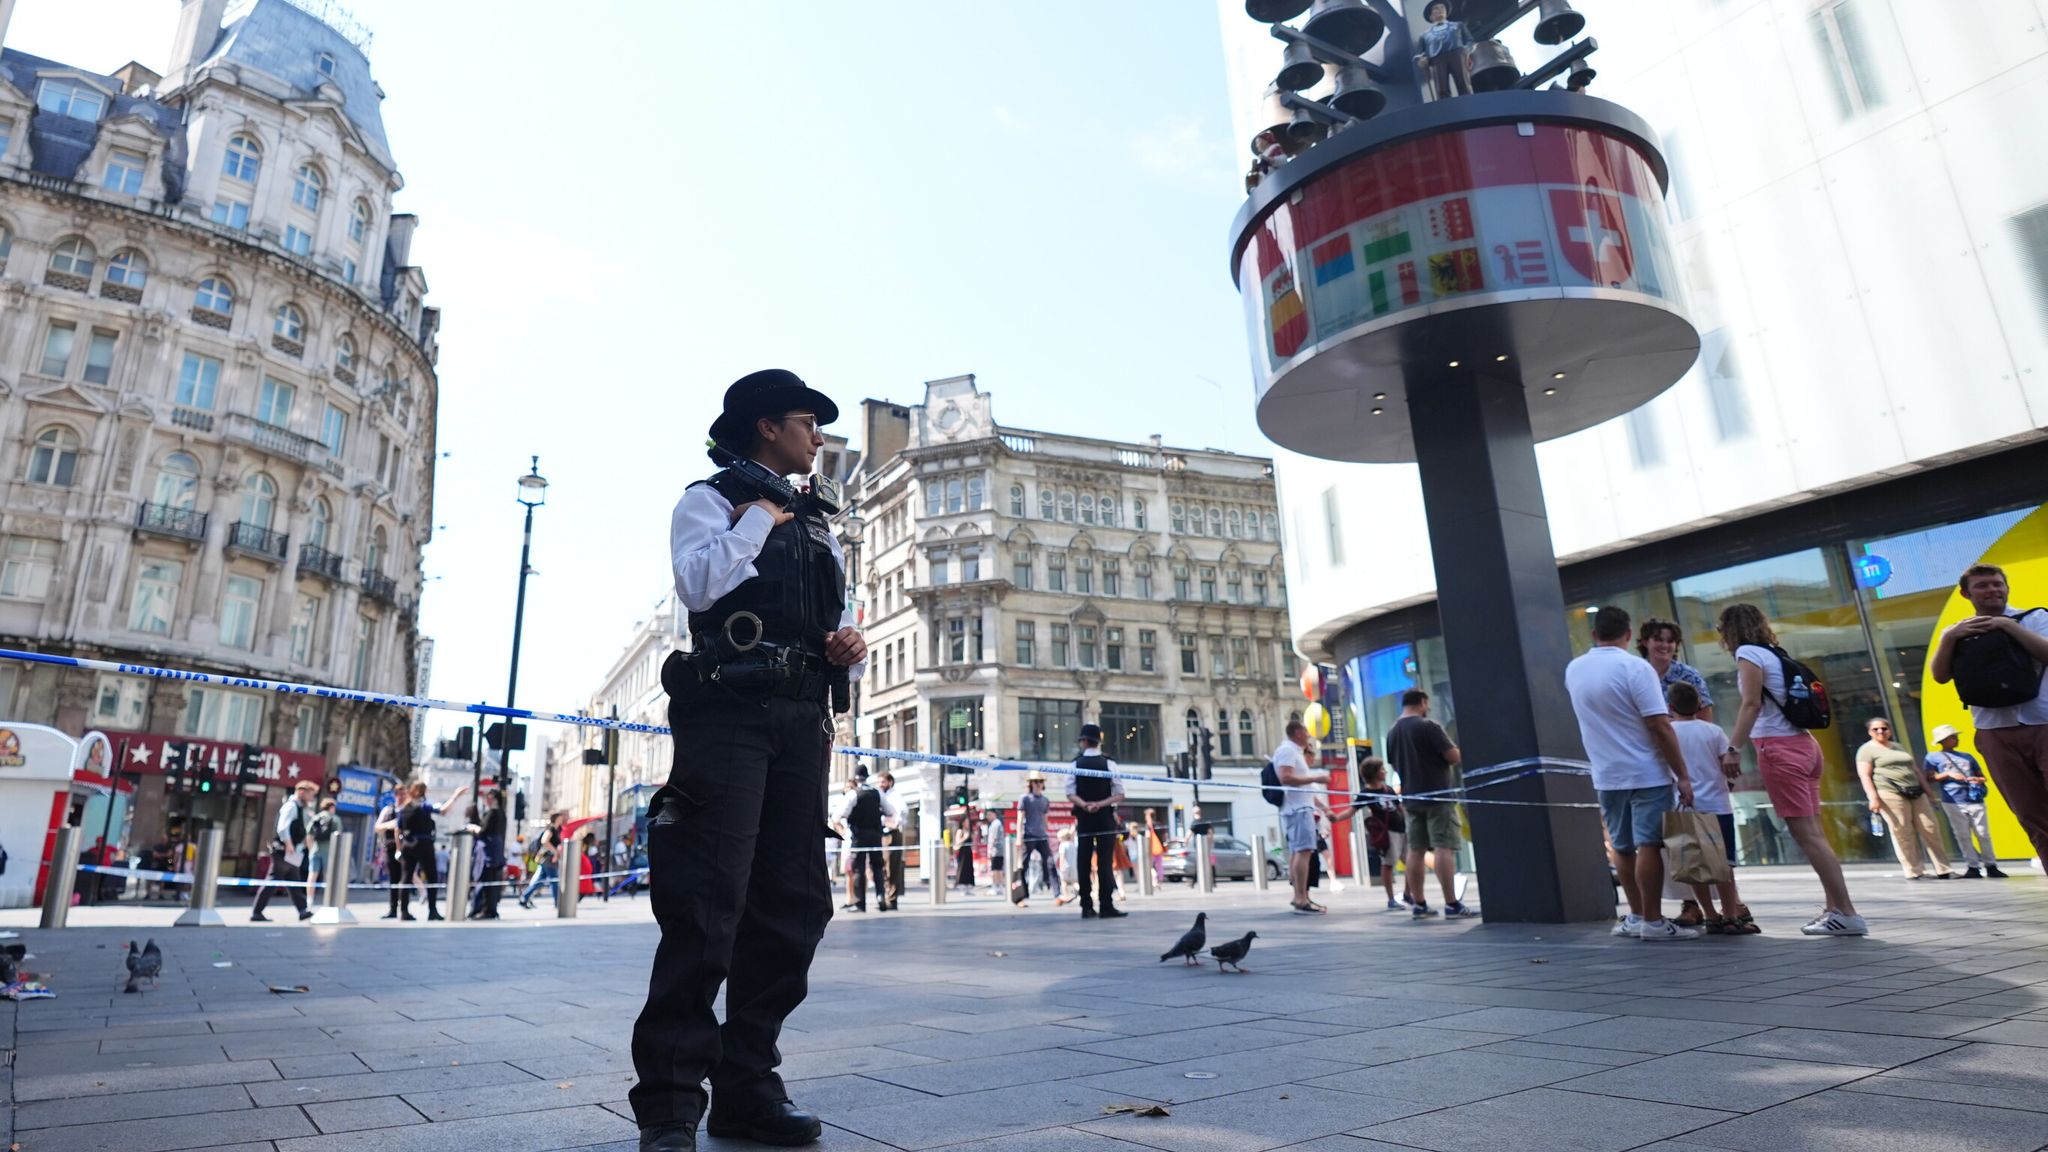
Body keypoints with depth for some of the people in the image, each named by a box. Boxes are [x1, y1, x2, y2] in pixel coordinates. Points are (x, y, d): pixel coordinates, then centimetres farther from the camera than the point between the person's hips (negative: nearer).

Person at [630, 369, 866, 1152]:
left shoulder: (816, 521, 25)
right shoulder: (710, 499, 7)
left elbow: (840, 619, 24)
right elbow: (698, 584, -14)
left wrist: (850, 650, 2)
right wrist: (760, 517, -5)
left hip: (802, 719, 7)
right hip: (728, 712, -6)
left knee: (794, 904, 4)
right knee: (708, 903, -11)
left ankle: (746, 1085, 14)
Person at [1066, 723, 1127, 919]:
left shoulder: (1075, 764, 0)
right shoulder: (1109, 763, -2)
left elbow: (1070, 794, -6)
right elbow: (1119, 795, -6)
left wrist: (1085, 805, -13)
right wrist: (1101, 804, -11)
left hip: (1084, 819, 1)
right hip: (1105, 818, -1)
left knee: (1083, 863, 5)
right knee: (1105, 862, -1)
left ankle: (1086, 907, 5)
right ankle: (1107, 906, -7)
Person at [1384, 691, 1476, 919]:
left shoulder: (1392, 732, 10)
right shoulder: (1428, 726, -12)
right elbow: (1454, 757, -13)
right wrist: (1461, 753, 8)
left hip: (1411, 798, 7)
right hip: (1437, 795, -7)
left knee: (1416, 850, 8)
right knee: (1444, 848, -8)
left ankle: (1418, 904, 10)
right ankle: (1452, 904, -11)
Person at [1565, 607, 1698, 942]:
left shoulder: (1573, 671, 5)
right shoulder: (1635, 667, -14)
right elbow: (1660, 727, -17)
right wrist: (1682, 776, -13)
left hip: (1607, 776, 5)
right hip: (1646, 773, -5)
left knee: (1622, 848, 13)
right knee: (1649, 846, -3)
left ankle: (1636, 916, 22)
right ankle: (1652, 922, 0)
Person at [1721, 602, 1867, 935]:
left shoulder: (1748, 652, -5)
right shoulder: (1774, 653, 18)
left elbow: (1751, 704, -14)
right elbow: (1775, 704, 16)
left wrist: (1732, 749, -15)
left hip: (1779, 748, -8)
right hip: (1804, 744, 8)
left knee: (1806, 834, -8)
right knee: (1814, 833, 8)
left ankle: (1846, 913, -8)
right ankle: (1835, 908, 10)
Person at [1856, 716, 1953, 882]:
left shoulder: (1900, 747, 24)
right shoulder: (1867, 750, 2)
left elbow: (1915, 770, 26)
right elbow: (1865, 776, -6)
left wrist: (1928, 792, 20)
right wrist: (1873, 798, -17)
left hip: (1915, 792, 7)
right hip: (1890, 793, -6)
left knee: (1931, 829, 2)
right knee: (1902, 832, -7)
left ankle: (1943, 870, 9)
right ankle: (1914, 872, -2)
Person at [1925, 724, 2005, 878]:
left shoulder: (1967, 756, 18)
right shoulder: (1933, 757, 6)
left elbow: (1981, 776, 20)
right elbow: (1928, 778, 0)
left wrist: (1979, 780, -3)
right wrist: (1948, 774, -12)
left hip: (1975, 800, 3)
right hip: (1953, 803, -3)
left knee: (1983, 835, 3)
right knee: (1963, 836, -2)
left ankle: (1991, 866, 10)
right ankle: (1973, 867, 2)